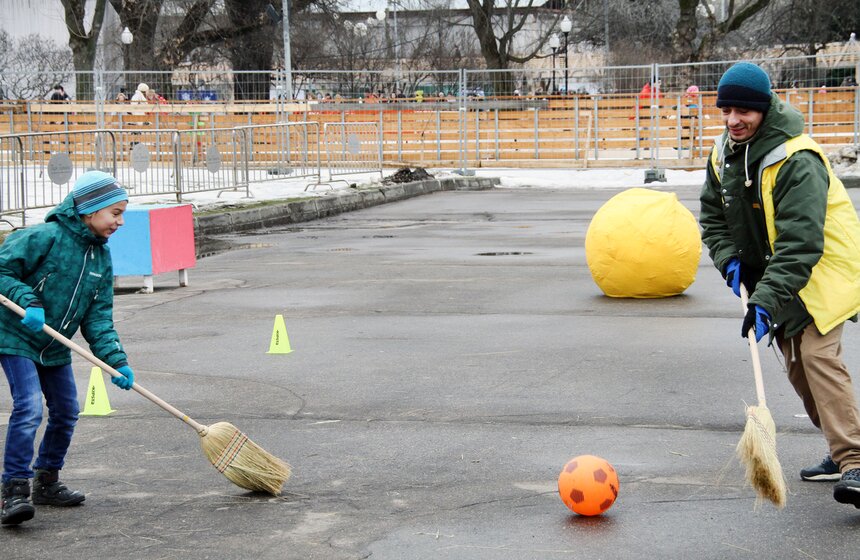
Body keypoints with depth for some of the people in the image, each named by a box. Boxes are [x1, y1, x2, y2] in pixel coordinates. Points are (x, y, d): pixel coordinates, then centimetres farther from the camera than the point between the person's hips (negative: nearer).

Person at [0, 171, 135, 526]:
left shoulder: (101, 257, 3)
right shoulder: (46, 237, -19)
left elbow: (98, 317, 1)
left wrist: (116, 361, -10)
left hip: (55, 347, 8)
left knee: (66, 410, 11)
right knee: (29, 406, -20)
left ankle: (46, 483, 28)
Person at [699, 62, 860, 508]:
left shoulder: (797, 161, -27)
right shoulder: (724, 156, 0)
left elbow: (800, 244, -34)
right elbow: (712, 216, 12)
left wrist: (768, 300, -41)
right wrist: (730, 259, -7)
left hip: (823, 267, -8)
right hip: (770, 273, 9)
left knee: (819, 355, -22)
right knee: (797, 366, 10)